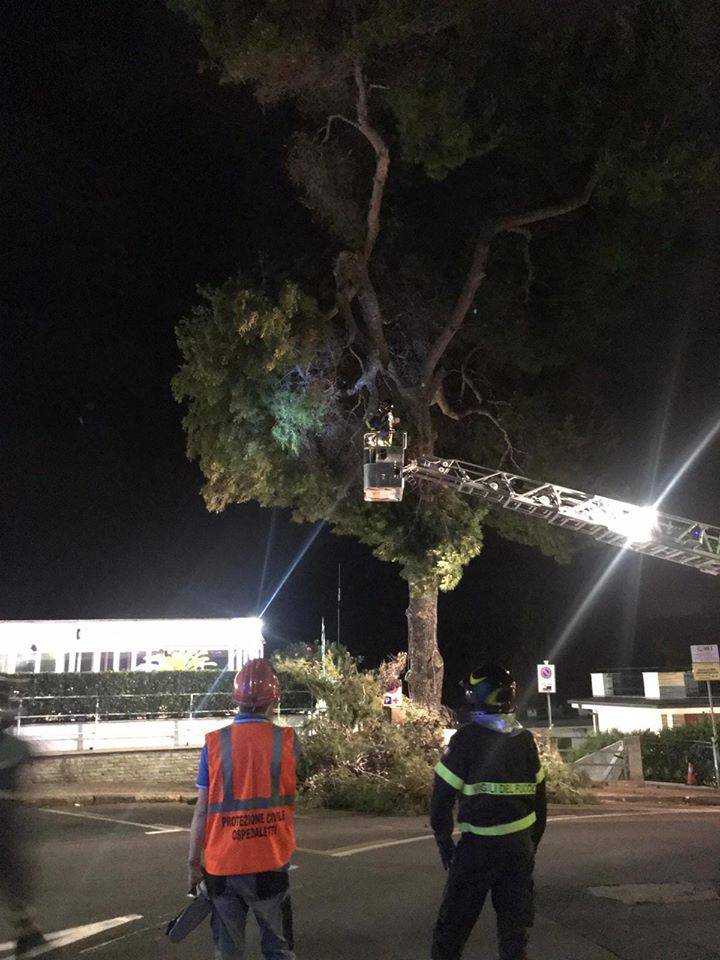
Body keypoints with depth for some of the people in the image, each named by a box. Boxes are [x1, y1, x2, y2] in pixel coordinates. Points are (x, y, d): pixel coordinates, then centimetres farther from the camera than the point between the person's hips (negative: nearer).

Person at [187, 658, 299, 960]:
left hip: (222, 866, 1)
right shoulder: (287, 740, -7)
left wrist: (193, 862, 6)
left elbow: (202, 812, -4)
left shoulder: (214, 743, -6)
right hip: (271, 865, 0)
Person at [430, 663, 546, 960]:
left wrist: (444, 841, 2)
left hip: (478, 847, -4)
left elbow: (442, 796, -11)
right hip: (520, 849, 4)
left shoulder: (467, 738, -12)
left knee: (452, 928, 8)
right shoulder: (525, 739, 3)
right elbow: (539, 798, 9)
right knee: (514, 930, 15)